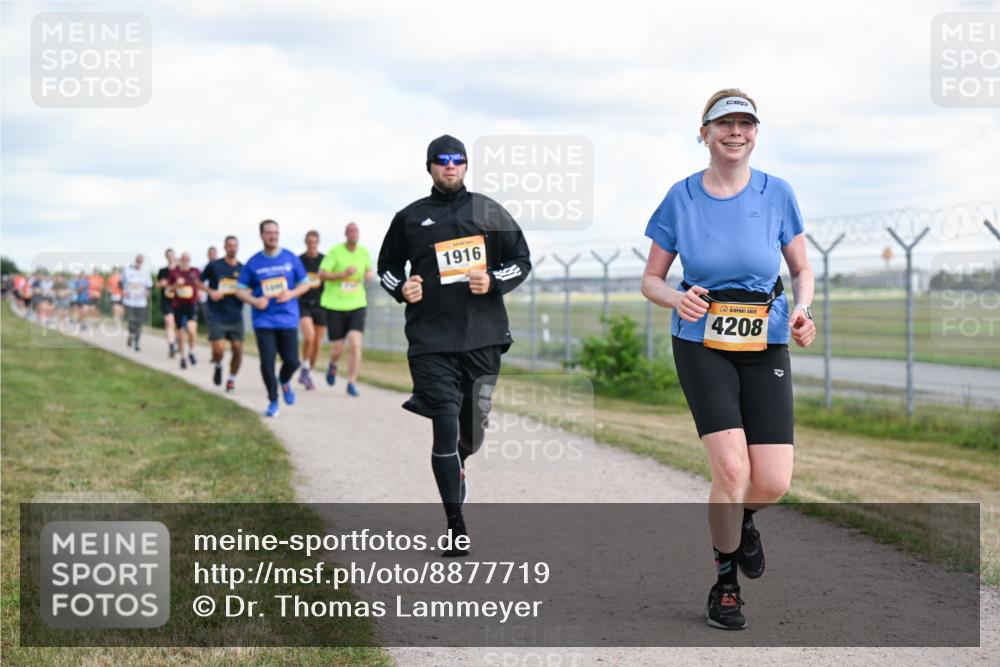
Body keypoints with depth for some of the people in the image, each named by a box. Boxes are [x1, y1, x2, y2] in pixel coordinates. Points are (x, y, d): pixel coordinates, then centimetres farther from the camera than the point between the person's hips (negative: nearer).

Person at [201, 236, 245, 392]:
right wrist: (210, 292, -9)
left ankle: (231, 379, 19)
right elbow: (200, 282, 9)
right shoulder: (214, 265, -1)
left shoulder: (243, 269, 5)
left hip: (236, 317, 3)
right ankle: (217, 366, 22)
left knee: (238, 350, -1)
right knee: (219, 350, -12)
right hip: (217, 316, -2)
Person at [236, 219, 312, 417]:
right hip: (263, 321, -1)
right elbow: (240, 290, 6)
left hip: (288, 318, 1)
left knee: (292, 361, -4)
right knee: (267, 362, -6)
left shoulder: (291, 258, 3)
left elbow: (305, 284, 8)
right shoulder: (253, 263, 1)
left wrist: (291, 294, -11)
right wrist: (254, 301, -13)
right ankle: (273, 401, 12)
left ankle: (285, 382, 31)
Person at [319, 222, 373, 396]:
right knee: (337, 350, 3)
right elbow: (322, 275, -10)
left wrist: (368, 274, -1)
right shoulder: (335, 251, -7)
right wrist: (343, 274, -23)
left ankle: (352, 383, -7)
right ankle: (333, 365, 40)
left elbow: (368, 270, 23)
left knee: (356, 345, -14)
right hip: (335, 305, -2)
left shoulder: (364, 252, 5)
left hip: (357, 305, 2)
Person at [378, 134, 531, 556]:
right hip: (431, 339, -2)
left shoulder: (489, 212, 10)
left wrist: (493, 282, -6)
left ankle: (455, 467, 47)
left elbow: (521, 260, 13)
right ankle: (456, 528, -6)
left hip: (484, 336, 2)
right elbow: (386, 265, 20)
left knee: (474, 427, 9)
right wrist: (401, 289, -2)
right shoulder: (409, 218, 8)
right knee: (446, 424, -11)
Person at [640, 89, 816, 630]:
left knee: (773, 483, -8)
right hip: (701, 345, -1)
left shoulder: (776, 194, 1)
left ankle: (740, 520, 30)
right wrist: (678, 299, -16)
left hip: (766, 347, 2)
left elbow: (801, 269, 12)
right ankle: (725, 581, 6)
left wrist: (802, 310, -8)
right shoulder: (681, 197, 0)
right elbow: (650, 280, 6)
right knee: (732, 468, -17)